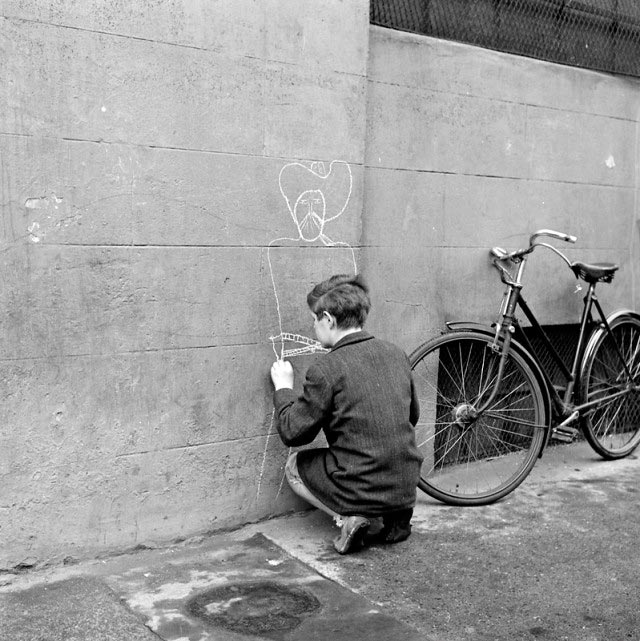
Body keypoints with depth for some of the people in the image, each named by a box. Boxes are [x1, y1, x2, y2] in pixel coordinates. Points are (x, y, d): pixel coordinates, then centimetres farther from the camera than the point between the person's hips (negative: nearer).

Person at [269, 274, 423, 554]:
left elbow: (293, 433, -7)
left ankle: (349, 517, -1)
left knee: (294, 465, 20)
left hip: (360, 490, -6)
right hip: (406, 487, 6)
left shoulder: (326, 368, -16)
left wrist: (283, 388, 9)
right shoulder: (396, 354, 3)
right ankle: (395, 515, 13)